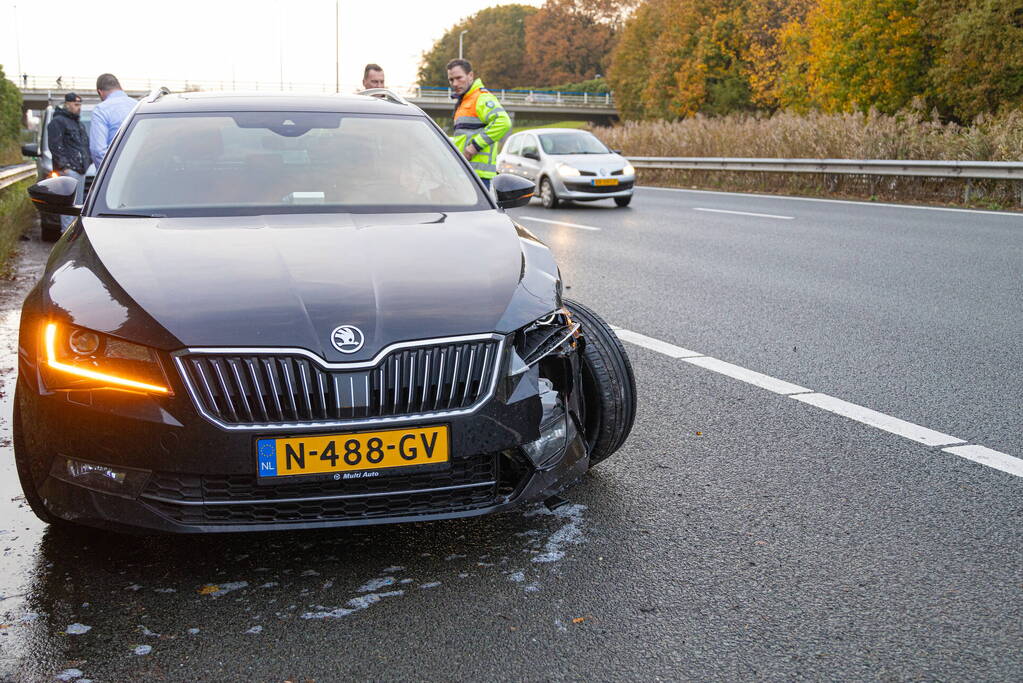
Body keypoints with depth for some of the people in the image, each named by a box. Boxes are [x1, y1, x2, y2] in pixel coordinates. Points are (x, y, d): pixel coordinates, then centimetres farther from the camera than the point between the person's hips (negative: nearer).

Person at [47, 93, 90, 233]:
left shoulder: (78, 123, 24)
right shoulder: (58, 122, -5)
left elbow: (85, 145, 30)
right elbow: (55, 146, -13)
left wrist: (86, 162, 18)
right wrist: (63, 166, -19)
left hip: (81, 169, 9)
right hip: (68, 169, -9)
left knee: (78, 204, 10)